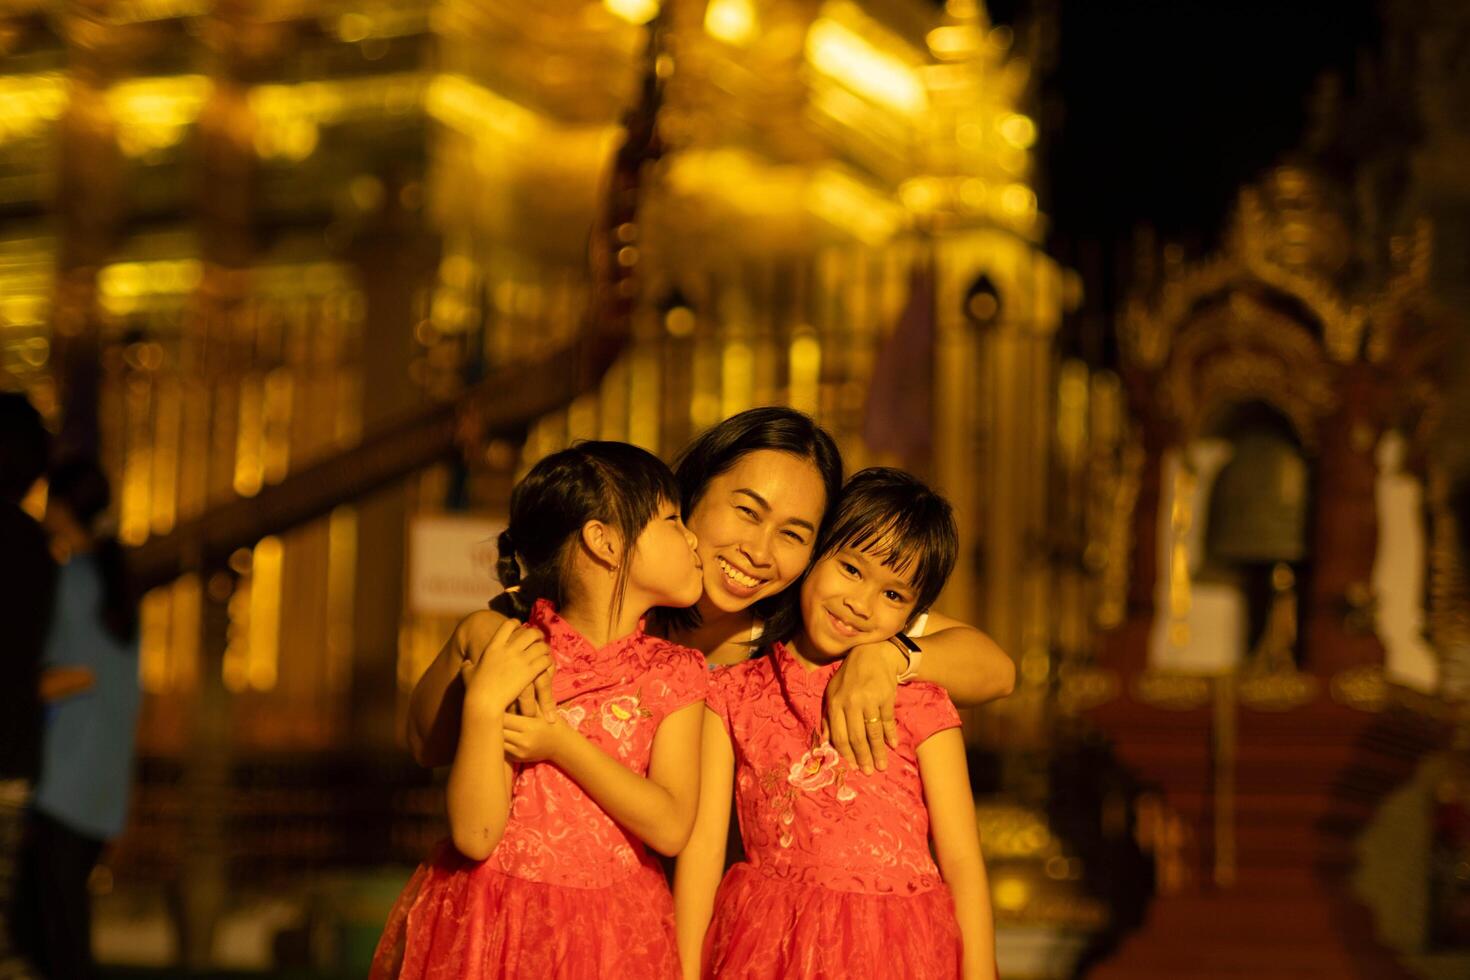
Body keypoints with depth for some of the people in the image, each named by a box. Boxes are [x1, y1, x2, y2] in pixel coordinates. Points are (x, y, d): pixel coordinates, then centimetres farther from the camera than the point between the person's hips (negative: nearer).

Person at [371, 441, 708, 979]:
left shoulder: (674, 673, -1)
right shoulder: (506, 652, -7)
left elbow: (671, 829, -12)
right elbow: (475, 836, -12)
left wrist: (563, 746, -17)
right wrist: (483, 703, -22)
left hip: (610, 933, 1)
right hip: (490, 915, -1)